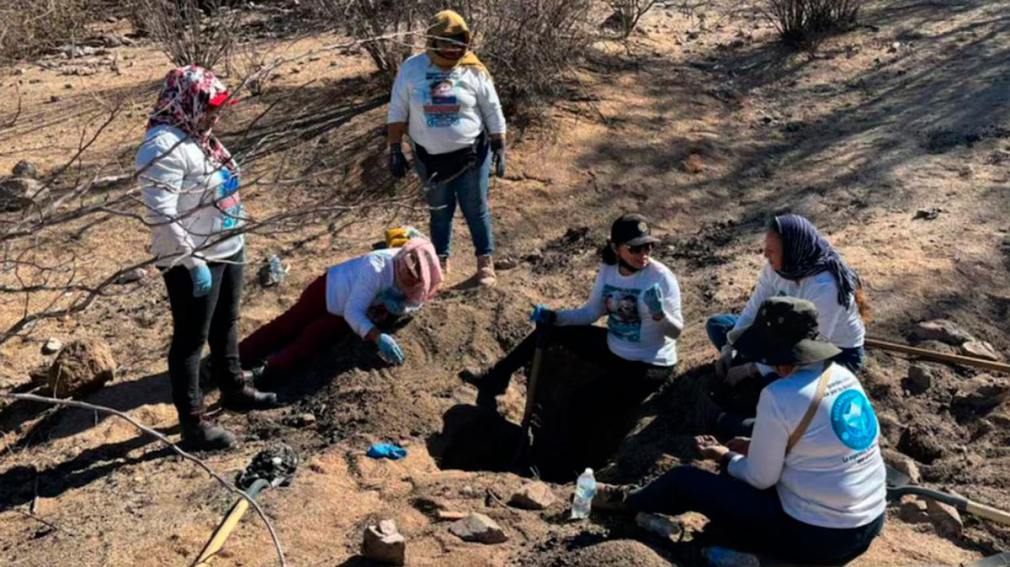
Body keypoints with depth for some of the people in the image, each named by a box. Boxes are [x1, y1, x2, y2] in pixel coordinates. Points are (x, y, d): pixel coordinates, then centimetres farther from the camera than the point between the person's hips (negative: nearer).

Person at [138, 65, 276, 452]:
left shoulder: (197, 135, 8)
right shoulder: (164, 146, -23)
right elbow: (162, 216, -27)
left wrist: (235, 239, 19)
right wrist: (193, 261, -27)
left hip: (227, 249, 10)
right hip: (195, 262, -10)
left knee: (226, 325, 24)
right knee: (191, 339, 2)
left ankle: (233, 389, 44)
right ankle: (192, 423, 14)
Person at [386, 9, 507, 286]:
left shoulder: (474, 70, -8)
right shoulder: (411, 68, -6)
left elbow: (493, 113, 0)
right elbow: (397, 112, 0)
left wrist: (499, 149, 0)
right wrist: (395, 150, -1)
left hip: (471, 155, -1)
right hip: (430, 158, 1)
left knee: (476, 210, 8)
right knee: (440, 211, 16)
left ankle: (485, 260, 25)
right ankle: (440, 259, 33)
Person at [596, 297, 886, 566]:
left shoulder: (779, 396, -22)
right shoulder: (843, 375, 1)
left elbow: (760, 479, -12)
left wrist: (726, 457, 7)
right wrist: (758, 447, 15)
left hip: (816, 536, -8)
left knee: (684, 480, 6)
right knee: (742, 466, 28)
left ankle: (628, 501, 35)